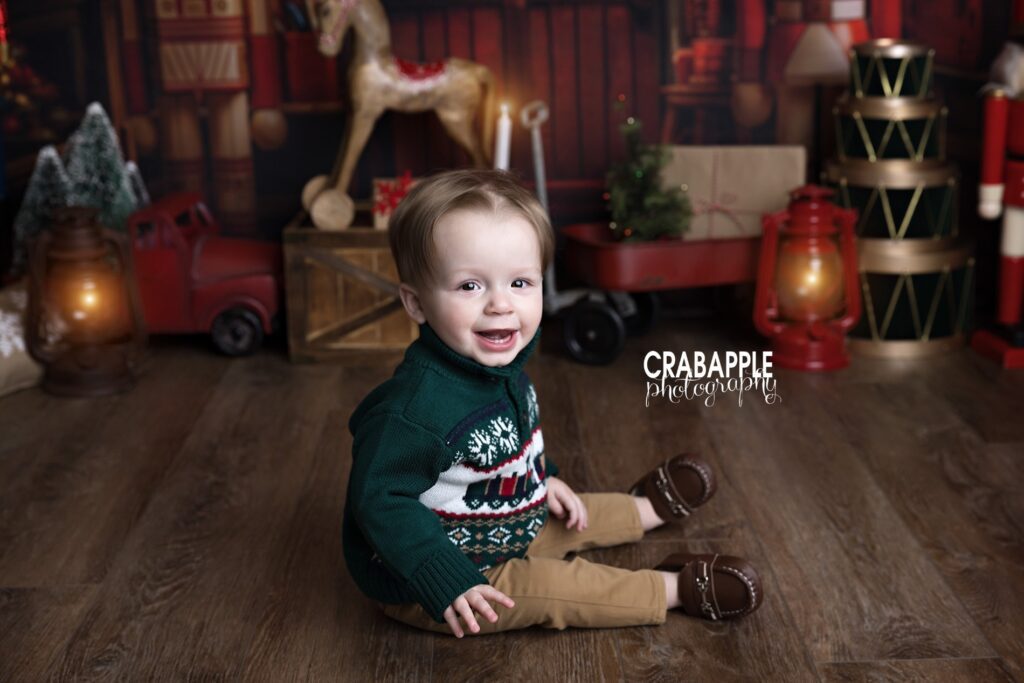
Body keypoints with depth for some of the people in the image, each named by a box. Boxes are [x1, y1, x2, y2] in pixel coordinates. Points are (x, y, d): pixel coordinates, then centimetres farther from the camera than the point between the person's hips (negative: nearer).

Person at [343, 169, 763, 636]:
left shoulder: (498, 366, -6)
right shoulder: (413, 409, -38)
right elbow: (381, 501, -35)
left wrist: (543, 480, 18)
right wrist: (447, 582, -39)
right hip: (423, 587, -9)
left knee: (570, 518, 23)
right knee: (551, 587, -15)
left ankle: (650, 508, 48)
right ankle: (675, 588, 1)